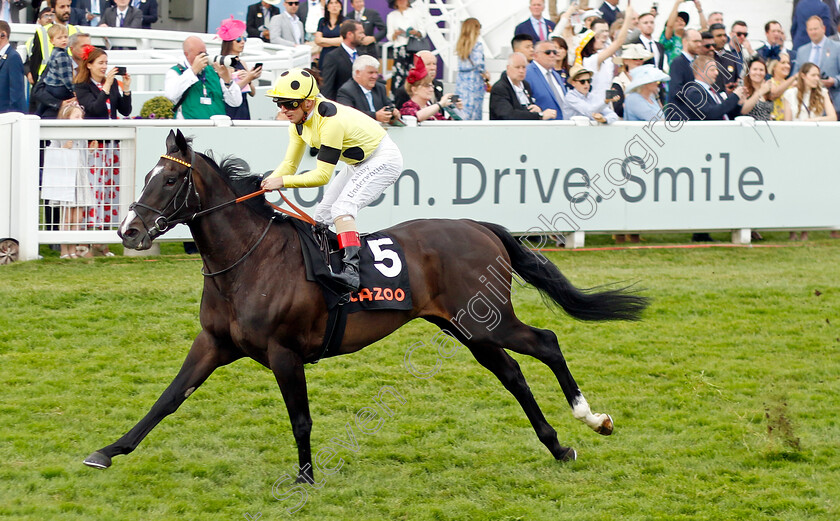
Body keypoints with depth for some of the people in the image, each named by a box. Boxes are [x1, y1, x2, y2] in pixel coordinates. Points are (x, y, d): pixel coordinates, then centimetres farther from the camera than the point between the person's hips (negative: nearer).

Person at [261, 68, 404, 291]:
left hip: (383, 159, -10)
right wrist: (265, 184, -16)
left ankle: (351, 269, -40)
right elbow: (289, 164, 2)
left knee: (342, 208, -28)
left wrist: (283, 181, -34)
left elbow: (323, 175, -32)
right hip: (358, 164, 10)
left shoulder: (330, 121, -33)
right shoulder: (299, 121, -5)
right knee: (322, 215, 7)